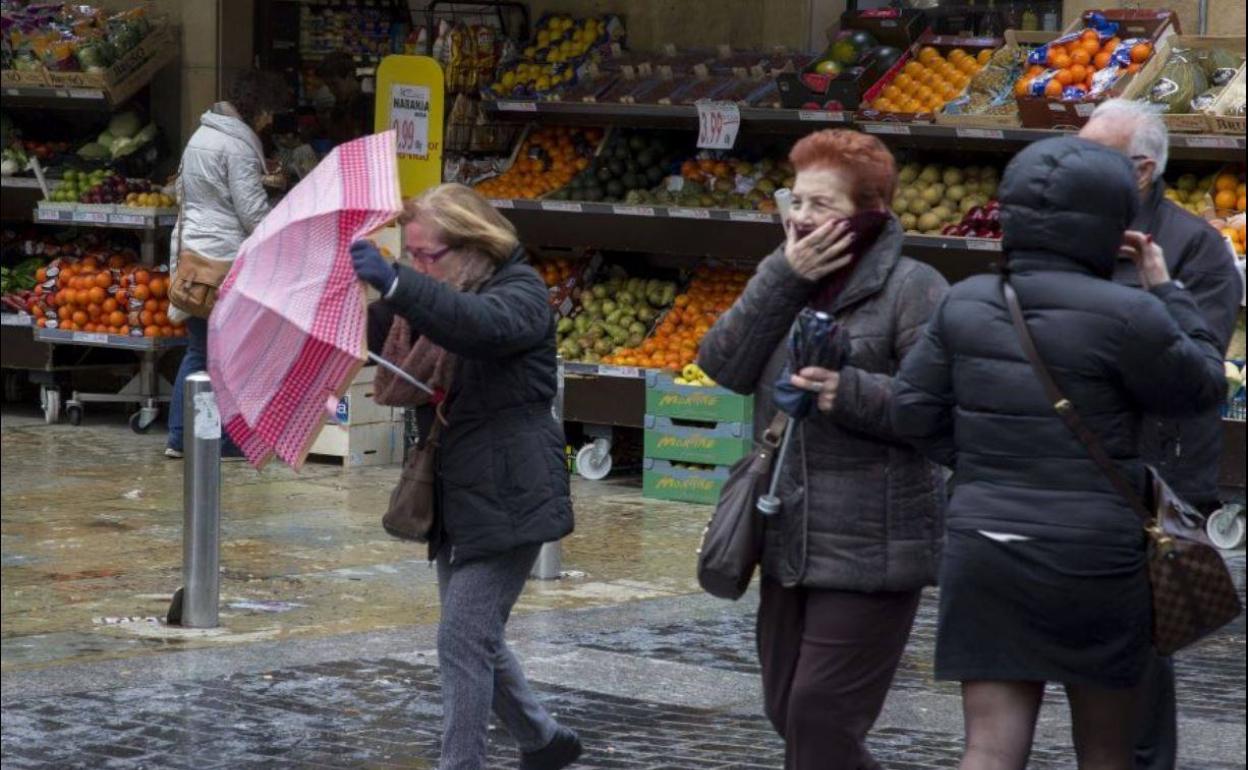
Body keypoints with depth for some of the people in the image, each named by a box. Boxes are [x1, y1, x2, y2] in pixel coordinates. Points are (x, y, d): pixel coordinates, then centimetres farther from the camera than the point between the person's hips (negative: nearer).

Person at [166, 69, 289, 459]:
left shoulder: (201, 135, 15)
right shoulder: (238, 145, -14)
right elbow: (254, 211, -15)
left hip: (189, 251, 9)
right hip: (223, 256, -9)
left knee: (198, 349, 13)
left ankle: (178, 437, 11)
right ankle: (227, 439, 3)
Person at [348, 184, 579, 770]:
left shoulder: (521, 292, -12)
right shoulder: (444, 299, 15)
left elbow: (482, 324, -35)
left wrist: (396, 284, -47)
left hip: (506, 498, -9)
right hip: (459, 499, 9)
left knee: (464, 639, -12)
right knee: (476, 638, 15)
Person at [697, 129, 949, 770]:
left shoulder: (911, 289, -10)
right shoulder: (785, 277, 11)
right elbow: (723, 364, -3)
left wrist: (853, 393, -31)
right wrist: (784, 280, -12)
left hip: (870, 548, -8)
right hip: (789, 540, 8)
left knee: (821, 717, -8)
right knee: (787, 710, 14)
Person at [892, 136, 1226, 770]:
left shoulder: (967, 304, 2)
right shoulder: (1123, 315, -14)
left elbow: (914, 411, 5)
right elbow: (1200, 386, 0)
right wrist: (1167, 290, 9)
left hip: (982, 550, 4)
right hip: (1093, 553, -4)